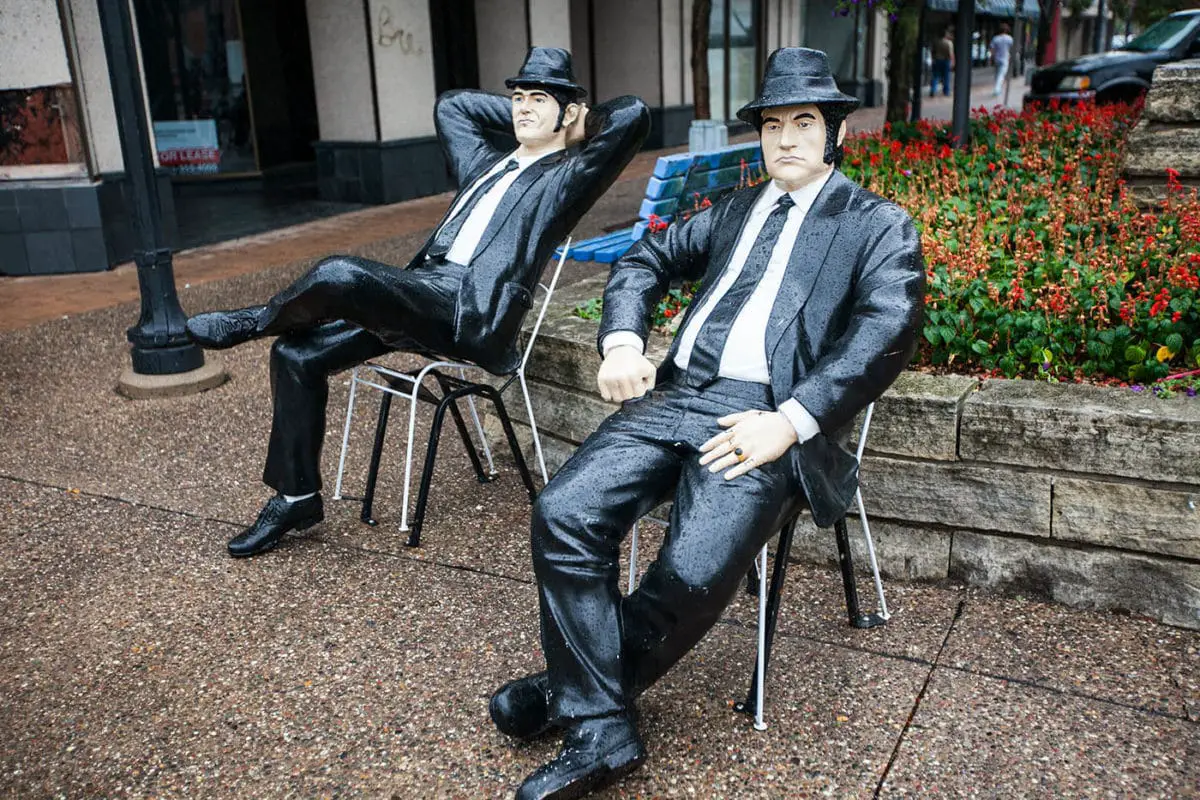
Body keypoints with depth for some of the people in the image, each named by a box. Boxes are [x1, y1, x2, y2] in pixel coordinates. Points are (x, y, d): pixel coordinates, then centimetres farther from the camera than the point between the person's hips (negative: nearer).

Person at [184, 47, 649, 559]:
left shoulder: (566, 177, 6)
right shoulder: (486, 161, 27)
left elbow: (635, 115, -5)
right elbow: (450, 104, 39)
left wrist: (581, 124, 13)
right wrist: (520, 116, 32)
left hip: (471, 312, -8)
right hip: (423, 293, 8)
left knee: (340, 273, -30)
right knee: (297, 354, -3)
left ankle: (254, 321, 3)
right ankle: (295, 496, 11)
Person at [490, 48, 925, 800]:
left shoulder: (880, 225, 8)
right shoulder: (734, 209, 26)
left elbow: (888, 329, -8)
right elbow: (645, 260, 28)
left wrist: (787, 424, -20)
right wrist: (622, 340, 6)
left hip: (769, 417, -5)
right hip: (676, 394, 6)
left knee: (693, 573, -28)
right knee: (565, 513, -18)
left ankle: (574, 688, 0)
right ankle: (603, 730, -10)